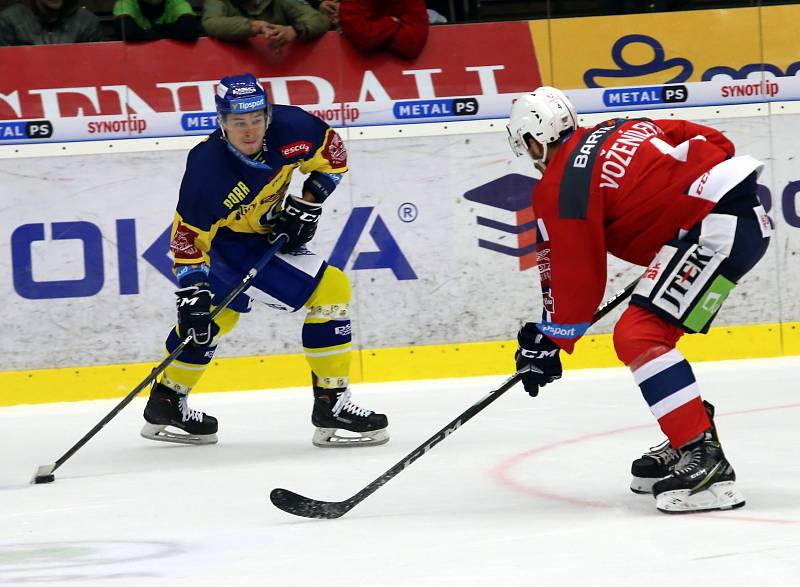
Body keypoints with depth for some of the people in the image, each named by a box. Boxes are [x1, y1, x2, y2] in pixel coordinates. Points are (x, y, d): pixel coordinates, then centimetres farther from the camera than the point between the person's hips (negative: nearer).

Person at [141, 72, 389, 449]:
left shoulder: (289, 127, -21)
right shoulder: (207, 170, -33)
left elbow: (332, 153, -2)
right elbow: (189, 235, -25)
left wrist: (307, 206, -8)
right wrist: (192, 295, -27)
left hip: (268, 231, 7)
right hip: (224, 245, -7)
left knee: (218, 315, 25)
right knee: (329, 290, -15)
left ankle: (166, 405, 42)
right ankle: (331, 407, -10)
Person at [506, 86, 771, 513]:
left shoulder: (560, 187, -3)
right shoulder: (618, 130, 20)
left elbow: (577, 280, -3)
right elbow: (714, 143, 20)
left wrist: (549, 343, 8)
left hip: (714, 229, -10)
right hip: (749, 217, 10)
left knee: (637, 336, -14)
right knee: (651, 330, 20)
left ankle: (706, 463, -23)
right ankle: (688, 444, 24)